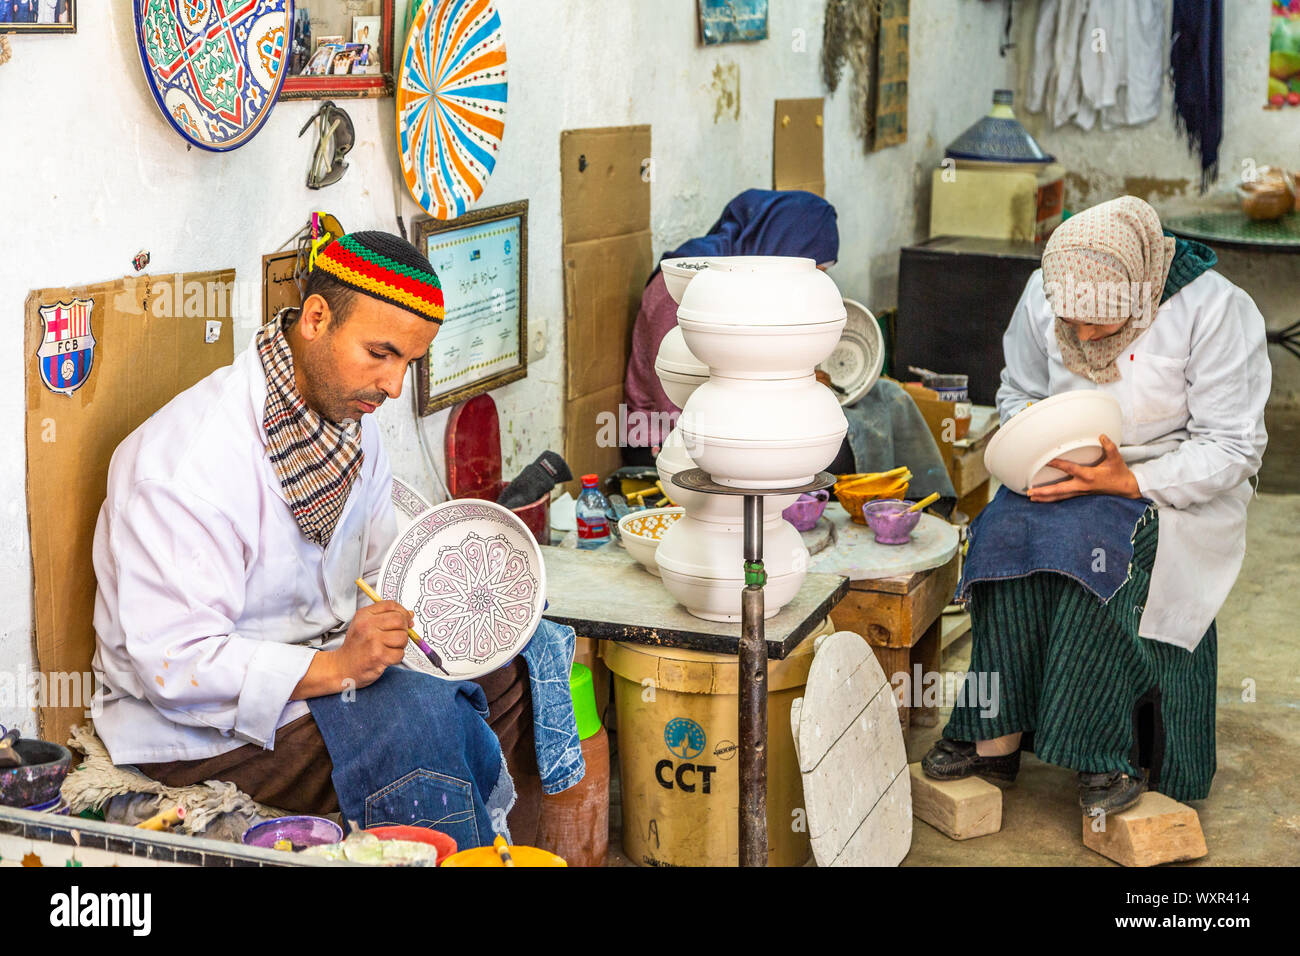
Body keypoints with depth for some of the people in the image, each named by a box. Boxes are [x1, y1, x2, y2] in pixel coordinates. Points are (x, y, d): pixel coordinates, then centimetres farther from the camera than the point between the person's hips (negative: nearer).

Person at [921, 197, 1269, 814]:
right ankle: (997, 732, -22)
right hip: (1067, 473, 4)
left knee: (1093, 541, -35)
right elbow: (1017, 391, 15)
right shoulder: (1043, 296, -2)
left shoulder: (1214, 310, -16)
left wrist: (1130, 482, -25)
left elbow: (1232, 447, -14)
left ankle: (1111, 752, -25)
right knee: (1005, 532, -28)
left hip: (1176, 487, -4)